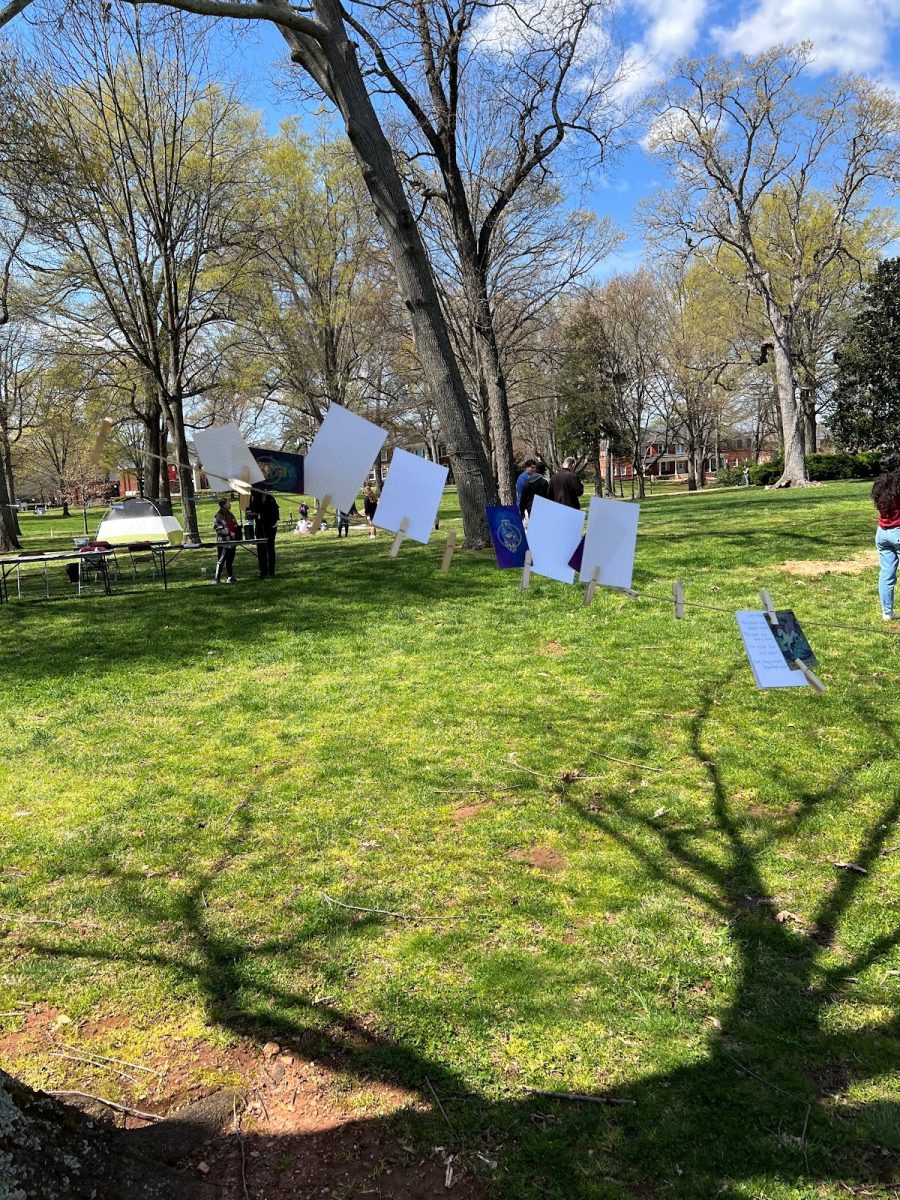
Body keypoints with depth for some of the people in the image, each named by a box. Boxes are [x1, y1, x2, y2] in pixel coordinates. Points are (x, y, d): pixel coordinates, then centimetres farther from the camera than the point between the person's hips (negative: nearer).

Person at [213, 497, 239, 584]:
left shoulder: (230, 514, 12)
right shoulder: (218, 517, -11)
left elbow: (235, 526, 21)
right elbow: (218, 530, -16)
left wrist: (238, 528, 1)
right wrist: (229, 533, -19)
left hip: (232, 541, 7)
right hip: (223, 542, -7)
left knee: (230, 560, 13)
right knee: (221, 560, -5)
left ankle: (230, 577, 22)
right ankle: (217, 578, 0)